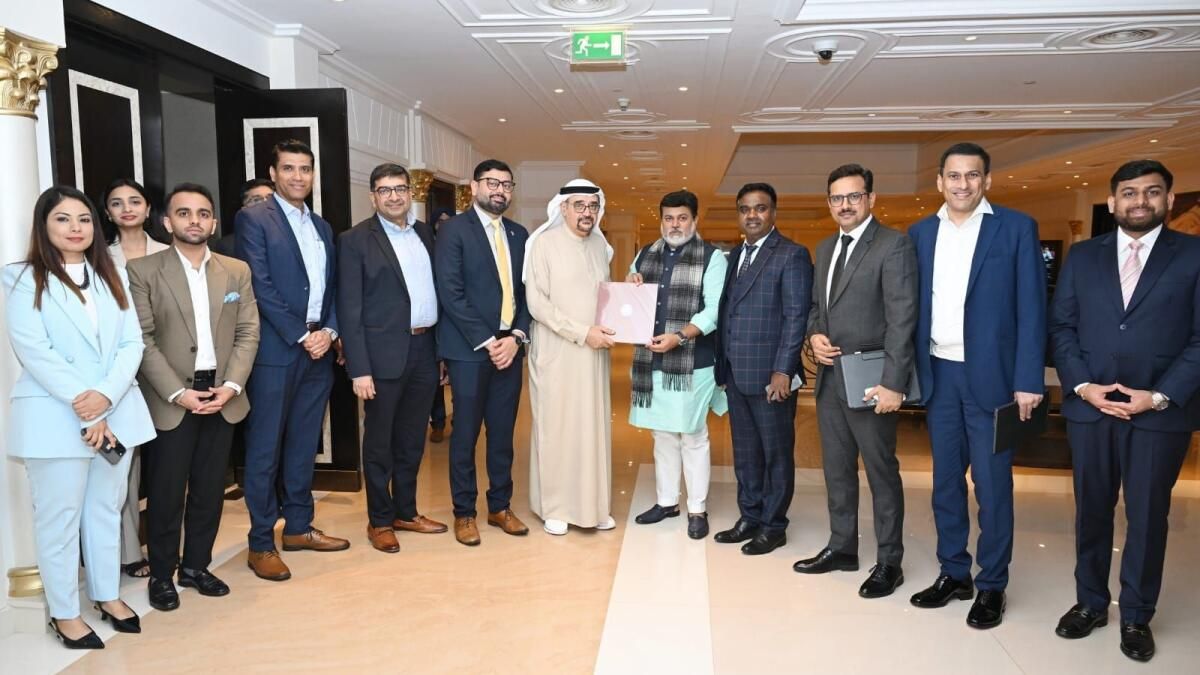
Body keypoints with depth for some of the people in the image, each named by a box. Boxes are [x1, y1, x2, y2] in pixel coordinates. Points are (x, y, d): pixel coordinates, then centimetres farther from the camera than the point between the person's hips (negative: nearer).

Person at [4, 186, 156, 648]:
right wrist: (81, 405, -17)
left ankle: (108, 595, 27)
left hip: (116, 412, 4)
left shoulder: (112, 276, 11)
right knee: (59, 516, 4)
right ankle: (64, 613, 17)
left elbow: (132, 343, 3)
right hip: (53, 416, -4)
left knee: (106, 508, 13)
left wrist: (105, 395, -12)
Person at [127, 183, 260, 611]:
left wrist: (231, 386, -9)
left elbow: (248, 333, 4)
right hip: (170, 399, -3)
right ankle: (161, 575, 20)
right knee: (166, 492, 4)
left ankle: (196, 566, 25)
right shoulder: (143, 270, -2)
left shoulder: (237, 271, 7)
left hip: (221, 396, 3)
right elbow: (142, 340, -7)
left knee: (210, 490, 10)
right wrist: (177, 392, -14)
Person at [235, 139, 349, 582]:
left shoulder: (322, 227, 17)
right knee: (264, 450, 1)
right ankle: (261, 544, 10)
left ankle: (299, 528, 25)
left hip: (318, 351, 6)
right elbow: (260, 286, -11)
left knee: (304, 446, 14)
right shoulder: (253, 218, -3)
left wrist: (328, 332, -4)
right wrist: (302, 336, -14)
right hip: (275, 351, -6)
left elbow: (332, 289, 14)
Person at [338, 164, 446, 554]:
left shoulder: (425, 234, 11)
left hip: (424, 350, 5)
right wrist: (359, 368, -14)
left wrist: (442, 348, 6)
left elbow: (437, 290, 12)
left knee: (412, 440, 16)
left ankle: (406, 511, 31)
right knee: (379, 443, 7)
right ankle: (380, 521, 21)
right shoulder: (355, 240, -5)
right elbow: (349, 309, -9)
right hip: (384, 356, -5)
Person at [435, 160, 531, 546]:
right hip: (470, 349, -5)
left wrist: (516, 337, -5)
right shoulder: (454, 230, -4)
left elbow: (526, 292, 11)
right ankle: (464, 512, 17)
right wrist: (486, 341, -14)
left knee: (503, 432, 11)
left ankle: (500, 506, 25)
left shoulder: (519, 234, 13)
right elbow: (450, 293, -12)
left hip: (509, 347, 5)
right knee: (465, 434, 4)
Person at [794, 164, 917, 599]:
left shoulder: (893, 245, -10)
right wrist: (814, 334, 0)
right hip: (829, 378, 7)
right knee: (836, 469, 16)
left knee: (882, 472, 4)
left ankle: (889, 562, 17)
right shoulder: (825, 249, 14)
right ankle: (841, 547, 30)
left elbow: (902, 319, -15)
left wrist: (893, 383, -20)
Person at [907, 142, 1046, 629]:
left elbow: (1031, 308, -5)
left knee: (992, 485, 4)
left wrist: (1028, 380, -11)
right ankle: (953, 573, 26)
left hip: (990, 375, -3)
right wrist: (910, 372, 4)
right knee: (945, 480, 12)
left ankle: (992, 585, 18)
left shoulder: (1016, 228, -2)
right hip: (939, 375, 4)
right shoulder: (920, 233, 8)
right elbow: (914, 307, 9)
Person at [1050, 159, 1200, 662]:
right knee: (1091, 510, 12)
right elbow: (1061, 326, 4)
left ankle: (1136, 616, 25)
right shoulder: (1082, 256, 8)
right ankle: (1090, 603, 28)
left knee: (1147, 516, 9)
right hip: (1089, 406, 2)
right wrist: (1082, 385, -8)